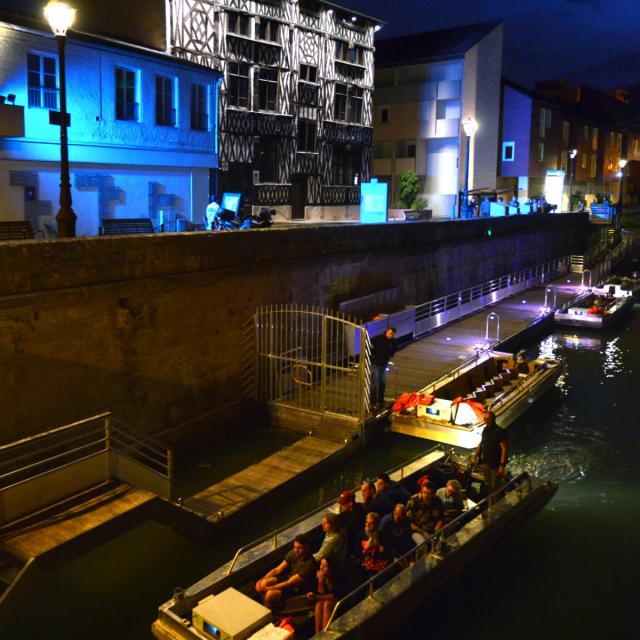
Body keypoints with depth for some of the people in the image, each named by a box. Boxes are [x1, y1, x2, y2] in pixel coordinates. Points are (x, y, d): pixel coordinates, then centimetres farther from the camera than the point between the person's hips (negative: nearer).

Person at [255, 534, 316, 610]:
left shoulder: (309, 563, -32)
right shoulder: (293, 553, -11)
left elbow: (289, 583, -29)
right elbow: (277, 569, -4)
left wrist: (268, 588, -27)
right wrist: (261, 580, -17)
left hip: (299, 587, -7)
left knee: (270, 594, -23)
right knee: (263, 583, -9)